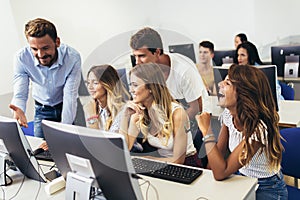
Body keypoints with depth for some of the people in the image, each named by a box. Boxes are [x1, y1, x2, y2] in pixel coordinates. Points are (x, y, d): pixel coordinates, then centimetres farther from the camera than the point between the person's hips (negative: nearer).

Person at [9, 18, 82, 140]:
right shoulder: (22, 58, -22)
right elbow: (20, 94, -23)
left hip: (68, 108, -1)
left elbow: (70, 97, -27)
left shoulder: (72, 57, -28)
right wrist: (19, 110, -48)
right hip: (42, 109, 1)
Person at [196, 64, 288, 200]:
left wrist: (206, 131, -31)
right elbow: (219, 152, 0)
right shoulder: (228, 114, -8)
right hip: (241, 179, 6)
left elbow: (221, 173, -29)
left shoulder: (258, 129, -29)